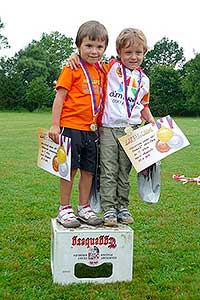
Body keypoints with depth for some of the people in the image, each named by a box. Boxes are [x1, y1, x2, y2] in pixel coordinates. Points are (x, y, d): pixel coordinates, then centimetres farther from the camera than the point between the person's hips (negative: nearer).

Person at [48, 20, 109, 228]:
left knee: (88, 170, 10)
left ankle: (84, 208, 22)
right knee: (70, 169, 1)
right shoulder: (72, 69, -6)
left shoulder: (101, 71, 12)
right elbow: (59, 97, -8)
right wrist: (55, 125, -14)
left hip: (92, 129, 6)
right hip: (71, 127, -6)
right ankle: (64, 209, 13)